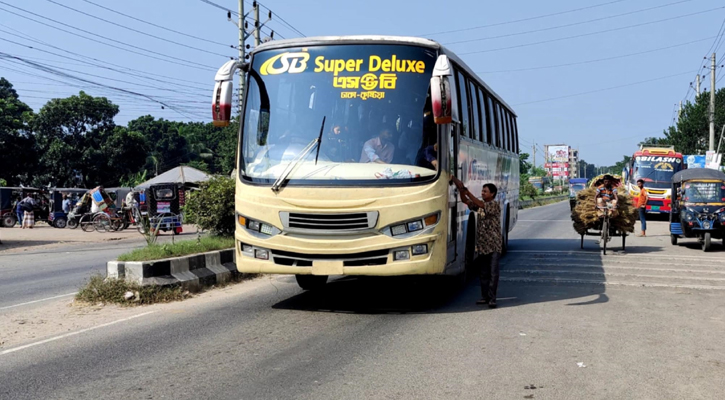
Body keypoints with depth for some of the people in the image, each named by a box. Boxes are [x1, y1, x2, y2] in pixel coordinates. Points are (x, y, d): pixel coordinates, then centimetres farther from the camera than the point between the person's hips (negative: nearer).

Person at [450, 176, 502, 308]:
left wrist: (467, 192, -27)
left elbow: (481, 205, -23)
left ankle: (492, 298, -5)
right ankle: (484, 297, 15)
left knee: (493, 273, -5)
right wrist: (460, 189, -12)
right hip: (482, 245, 6)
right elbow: (465, 200, 5)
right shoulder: (479, 205, 12)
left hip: (494, 245, -6)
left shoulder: (495, 205, -8)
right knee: (484, 273, 10)